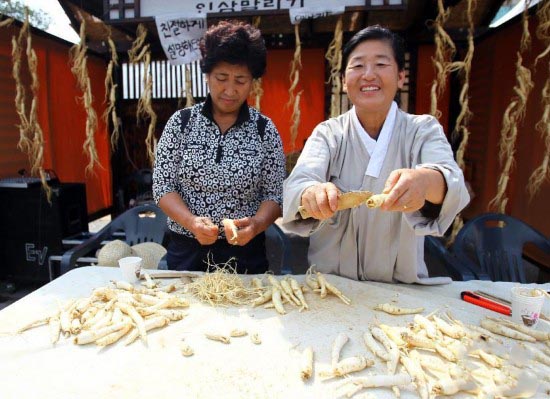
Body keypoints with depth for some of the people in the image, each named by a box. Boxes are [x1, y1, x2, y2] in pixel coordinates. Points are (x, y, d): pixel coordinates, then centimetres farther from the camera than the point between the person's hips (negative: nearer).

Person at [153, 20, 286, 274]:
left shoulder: (265, 130, -4)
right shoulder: (181, 122, -3)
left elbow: (274, 194, -5)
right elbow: (162, 186, -4)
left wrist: (256, 223, -25)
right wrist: (191, 221, -22)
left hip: (245, 253, 0)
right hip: (186, 251, 1)